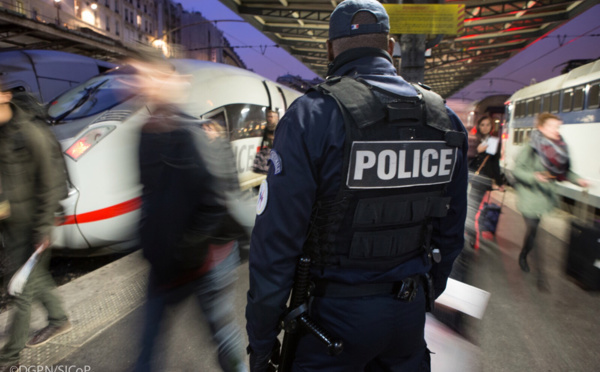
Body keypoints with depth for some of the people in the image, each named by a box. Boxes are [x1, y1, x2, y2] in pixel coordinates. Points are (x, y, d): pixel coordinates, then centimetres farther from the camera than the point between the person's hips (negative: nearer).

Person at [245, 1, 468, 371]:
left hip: (338, 312, -4)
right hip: (409, 311, 5)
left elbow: (276, 241, -18)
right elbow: (450, 231, 7)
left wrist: (261, 338, -5)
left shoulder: (312, 116, -17)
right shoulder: (444, 118, 0)